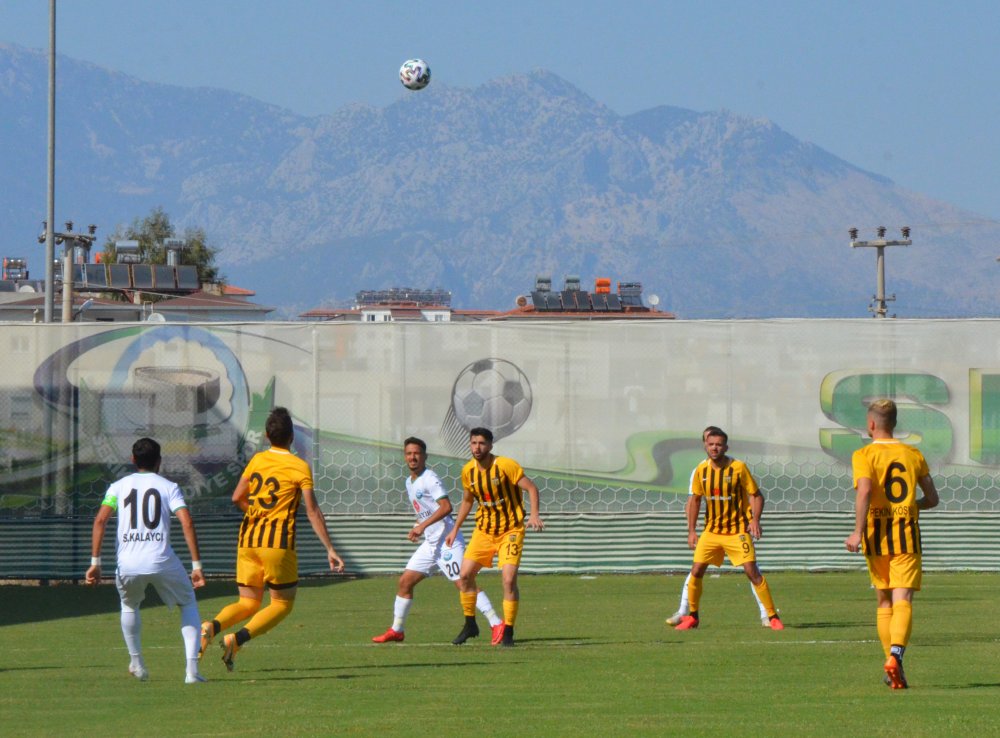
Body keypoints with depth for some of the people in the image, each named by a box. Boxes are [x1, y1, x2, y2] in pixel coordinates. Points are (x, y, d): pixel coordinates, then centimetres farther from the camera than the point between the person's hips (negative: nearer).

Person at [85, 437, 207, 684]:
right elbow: (187, 523, -4)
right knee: (188, 604, 21)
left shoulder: (119, 486, 14)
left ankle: (137, 663, 30)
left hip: (128, 564, 1)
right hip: (162, 561, -1)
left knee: (129, 606, 33)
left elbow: (100, 520, 1)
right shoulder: (169, 487, 9)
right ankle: (192, 669, 7)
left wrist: (95, 562, 2)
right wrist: (197, 566, -3)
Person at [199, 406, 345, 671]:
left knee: (248, 603, 13)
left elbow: (237, 498, 10)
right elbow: (313, 512, -9)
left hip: (248, 540, 5)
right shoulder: (300, 467, -5)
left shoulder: (257, 460, 8)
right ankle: (236, 639, -14)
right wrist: (330, 549, -8)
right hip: (278, 542, -5)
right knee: (282, 603, 7)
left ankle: (212, 626, -18)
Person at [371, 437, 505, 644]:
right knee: (404, 582, 9)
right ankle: (396, 630, 20)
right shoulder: (410, 482, 16)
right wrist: (417, 529, 11)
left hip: (447, 541, -9)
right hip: (430, 543, 9)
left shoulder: (429, 479, -12)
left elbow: (446, 507, -23)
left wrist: (422, 526, -25)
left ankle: (497, 624, -15)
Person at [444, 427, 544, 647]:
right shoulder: (468, 471, 0)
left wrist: (534, 515, -29)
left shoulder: (506, 466, -16)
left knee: (509, 579, -17)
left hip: (510, 530, -5)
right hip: (483, 530, 5)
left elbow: (531, 488, -14)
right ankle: (470, 625, 17)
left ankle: (508, 633, -6)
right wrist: (455, 529, 15)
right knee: (465, 575, -2)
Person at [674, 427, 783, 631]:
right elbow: (694, 500, 12)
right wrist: (691, 531, 9)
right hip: (711, 531, 4)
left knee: (752, 572, -12)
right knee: (696, 571, -3)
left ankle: (773, 617, -4)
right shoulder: (701, 470, 0)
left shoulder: (738, 468, -10)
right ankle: (691, 617, 14)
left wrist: (755, 520, -21)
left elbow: (756, 495, -5)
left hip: (737, 530, -4)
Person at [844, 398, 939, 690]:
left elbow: (864, 491, -17)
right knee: (903, 600, -9)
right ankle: (896, 654, -32)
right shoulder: (914, 455, 10)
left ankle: (891, 661, 15)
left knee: (884, 602, 14)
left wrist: (858, 532, -16)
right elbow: (932, 499, 12)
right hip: (907, 534, 1)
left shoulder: (864, 455, -1)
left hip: (877, 534, 0)